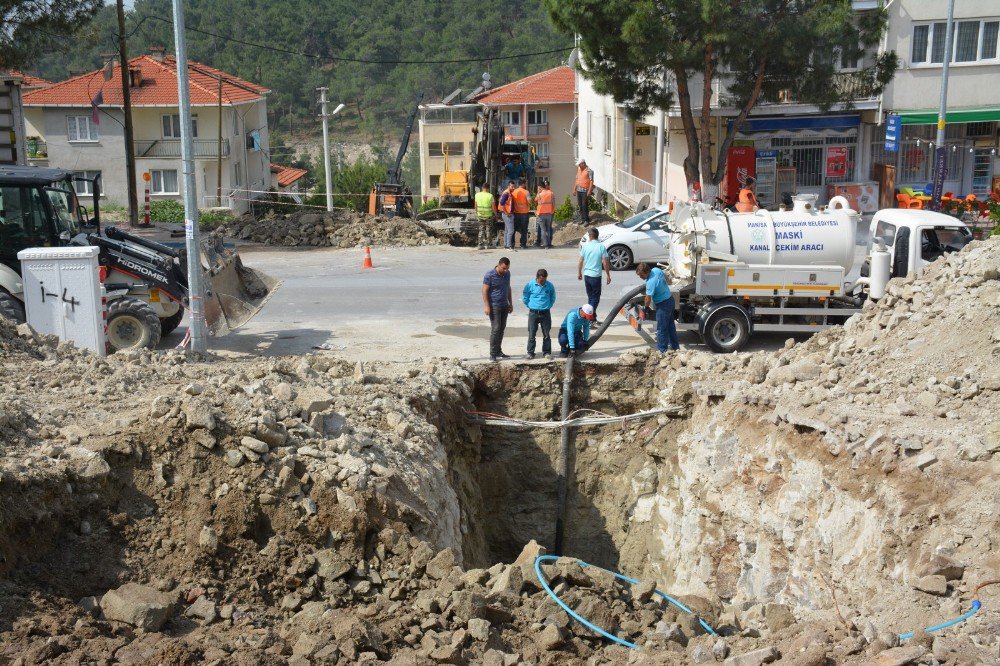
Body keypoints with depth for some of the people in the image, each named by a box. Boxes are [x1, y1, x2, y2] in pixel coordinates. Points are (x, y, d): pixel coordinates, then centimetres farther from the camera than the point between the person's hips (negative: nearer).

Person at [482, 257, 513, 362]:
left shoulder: (507, 274, 6)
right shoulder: (489, 276, -14)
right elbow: (484, 291, -13)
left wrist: (510, 303, 17)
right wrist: (487, 306, -18)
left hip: (504, 306, 7)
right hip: (494, 306, -7)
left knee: (501, 329, 10)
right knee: (495, 329, -9)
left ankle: (498, 351, 19)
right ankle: (493, 354, -5)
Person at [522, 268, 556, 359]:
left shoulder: (550, 286, -4)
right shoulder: (530, 285, -8)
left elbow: (553, 298, 13)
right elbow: (525, 298, 5)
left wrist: (548, 306, 8)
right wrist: (530, 306, 7)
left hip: (545, 313, 1)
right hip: (533, 313, -1)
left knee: (546, 334, 6)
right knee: (531, 334, 3)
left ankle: (547, 352, 16)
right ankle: (530, 353, 13)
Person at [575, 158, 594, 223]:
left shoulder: (589, 171, -10)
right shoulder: (579, 170, 12)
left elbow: (591, 181, -13)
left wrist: (589, 191, -20)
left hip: (585, 191, -7)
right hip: (579, 190, 7)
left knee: (584, 205, -9)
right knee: (580, 205, 9)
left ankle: (587, 220, -2)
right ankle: (582, 219, 17)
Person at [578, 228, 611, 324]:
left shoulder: (585, 246, -2)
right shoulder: (601, 246, -10)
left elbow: (580, 261, 3)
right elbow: (605, 263, -10)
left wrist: (579, 272, 17)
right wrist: (608, 275, 0)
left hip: (586, 275, 4)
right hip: (596, 275, -4)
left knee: (590, 297, 17)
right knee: (595, 298, 3)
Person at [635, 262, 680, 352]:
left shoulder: (650, 282, -30)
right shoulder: (656, 270, -4)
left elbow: (648, 299, -25)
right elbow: (666, 277, 17)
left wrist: (646, 307, -6)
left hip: (663, 304, -10)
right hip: (670, 299, 10)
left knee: (661, 329, 1)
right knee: (670, 325, 21)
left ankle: (662, 350, 8)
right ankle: (675, 345, 32)